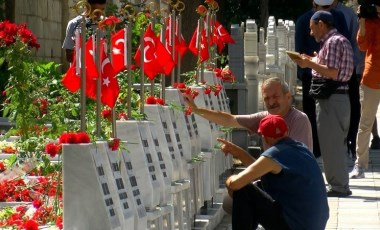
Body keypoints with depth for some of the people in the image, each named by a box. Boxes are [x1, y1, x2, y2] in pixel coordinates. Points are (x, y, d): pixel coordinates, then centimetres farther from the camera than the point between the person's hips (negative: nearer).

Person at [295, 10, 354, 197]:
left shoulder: (333, 42, -13)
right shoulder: (340, 40, 18)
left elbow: (332, 72, -21)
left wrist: (310, 63, -15)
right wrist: (313, 61, 17)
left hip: (330, 99, -11)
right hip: (336, 97, 11)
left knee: (330, 143, -6)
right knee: (337, 143, 14)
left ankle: (337, 186, -4)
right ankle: (340, 184, 20)